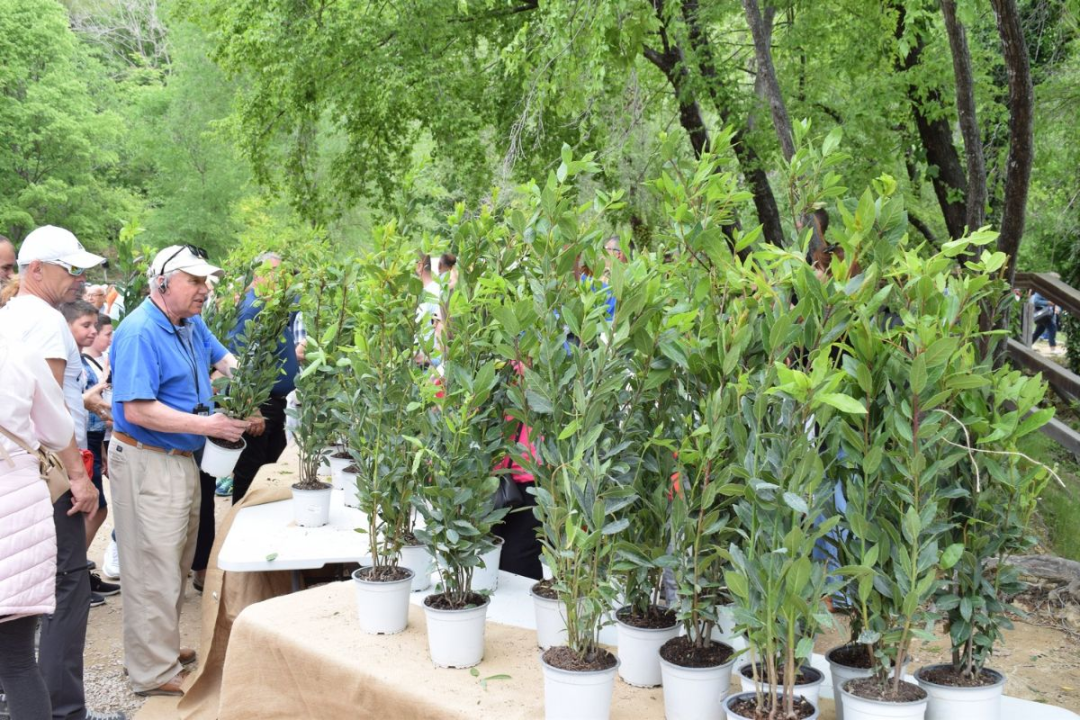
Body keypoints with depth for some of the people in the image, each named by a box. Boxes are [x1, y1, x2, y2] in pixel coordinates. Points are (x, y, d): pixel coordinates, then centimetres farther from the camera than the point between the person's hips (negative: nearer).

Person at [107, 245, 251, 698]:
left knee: (176, 565, 19)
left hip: (182, 458, 9)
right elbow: (137, 410, -26)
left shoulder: (191, 323, 7)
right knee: (155, 571, -2)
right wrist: (207, 425, -25)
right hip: (146, 462, -9)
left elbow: (225, 362, 20)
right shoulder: (139, 332, -20)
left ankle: (164, 648, 33)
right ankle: (154, 672, 8)